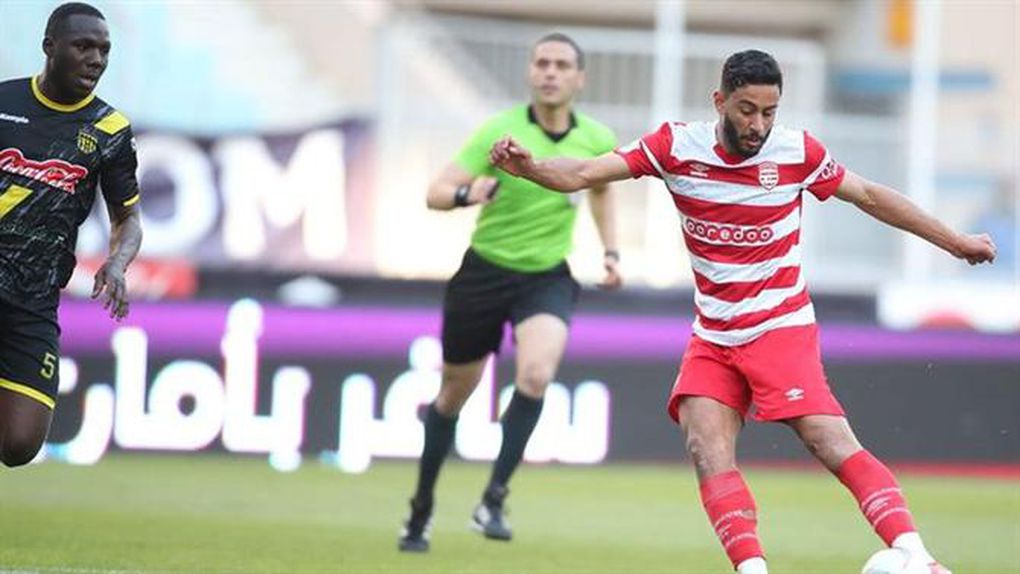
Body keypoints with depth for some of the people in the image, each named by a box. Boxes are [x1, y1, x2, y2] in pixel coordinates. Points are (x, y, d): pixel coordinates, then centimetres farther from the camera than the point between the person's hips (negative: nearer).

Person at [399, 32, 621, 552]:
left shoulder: (597, 141, -4)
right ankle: (421, 510, 30)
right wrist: (467, 194, -41)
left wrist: (610, 250, 9)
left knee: (536, 374, -27)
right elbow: (436, 193, -19)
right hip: (486, 271, -1)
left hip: (548, 279, 1)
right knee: (455, 390, 11)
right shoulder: (499, 132, -15)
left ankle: (493, 499, -19)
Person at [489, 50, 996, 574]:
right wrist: (528, 167, -32)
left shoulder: (797, 152, -7)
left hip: (780, 328, -3)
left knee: (831, 442, -20)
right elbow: (584, 174, -11)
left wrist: (955, 242, 15)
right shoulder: (678, 147, -6)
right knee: (706, 448, -17)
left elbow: (869, 197, 8)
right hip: (713, 337, 3)